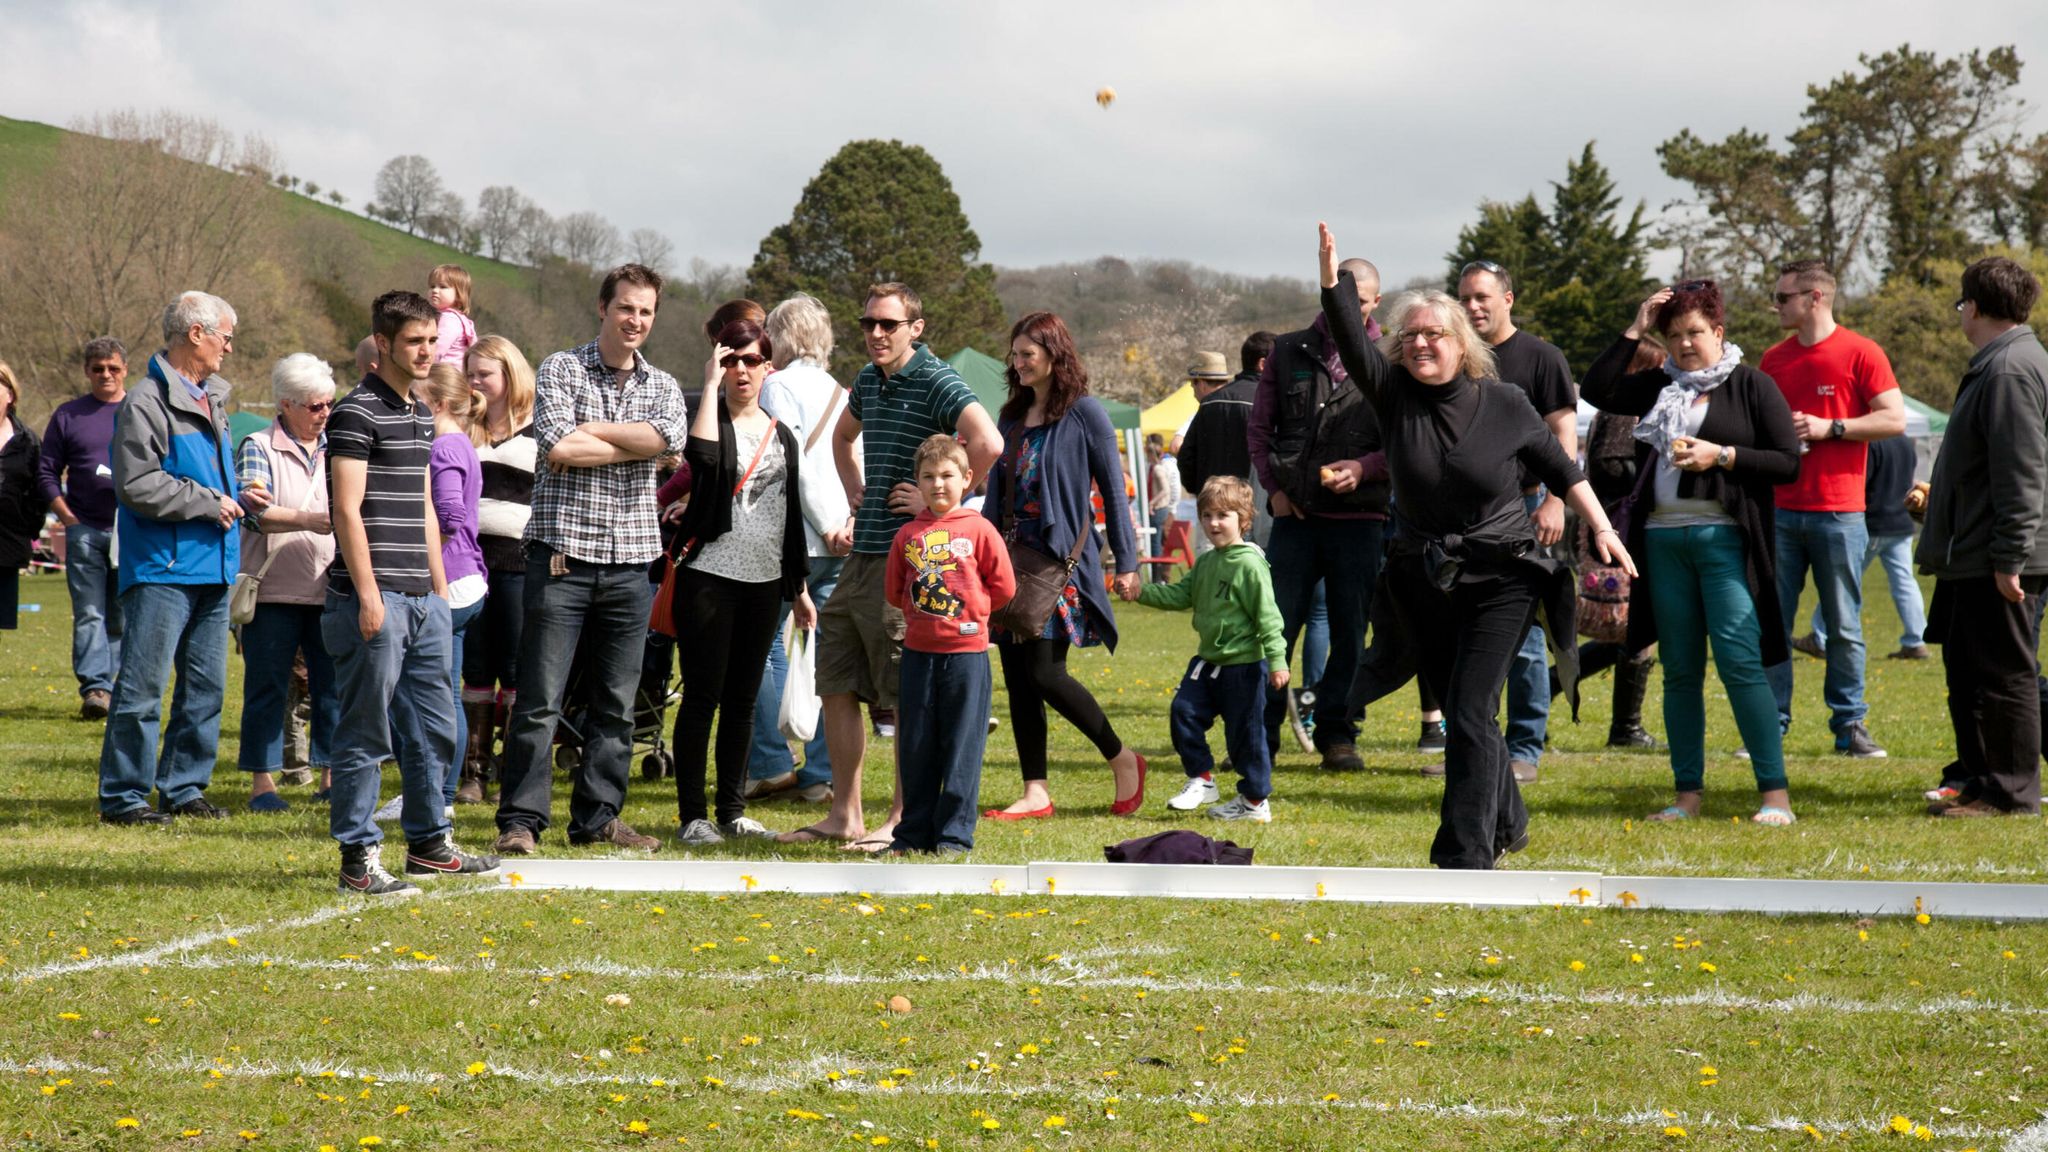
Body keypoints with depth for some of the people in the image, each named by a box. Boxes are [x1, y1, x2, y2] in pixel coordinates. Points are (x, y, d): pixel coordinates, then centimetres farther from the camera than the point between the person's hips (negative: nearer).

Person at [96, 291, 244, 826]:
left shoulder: (212, 399, 16)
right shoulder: (147, 402, -12)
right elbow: (137, 485, -18)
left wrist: (233, 501, 12)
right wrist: (207, 502, -14)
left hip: (212, 566, 9)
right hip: (162, 567, -9)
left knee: (206, 686, 11)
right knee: (143, 687, -5)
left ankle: (184, 787, 21)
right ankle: (123, 795, 1)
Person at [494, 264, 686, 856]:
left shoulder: (663, 386, 13)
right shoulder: (561, 369, 2)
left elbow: (669, 438, -10)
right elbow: (555, 446, -15)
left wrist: (588, 430, -10)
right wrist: (634, 444, -7)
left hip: (630, 561, 4)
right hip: (563, 555, -4)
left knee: (617, 702, 8)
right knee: (540, 698, -4)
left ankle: (598, 817, 17)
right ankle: (521, 819, 0)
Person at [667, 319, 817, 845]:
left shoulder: (782, 436, 15)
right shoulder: (711, 415, 0)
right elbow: (703, 455, -25)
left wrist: (799, 588, 18)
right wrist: (711, 384, -18)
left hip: (762, 581, 5)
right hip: (708, 576, -5)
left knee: (742, 701, 8)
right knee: (703, 696, -3)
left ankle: (732, 811, 16)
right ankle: (692, 815, 1)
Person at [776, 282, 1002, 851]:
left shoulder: (936, 382, -12)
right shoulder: (869, 381, 15)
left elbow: (988, 444, -29)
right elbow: (843, 436, 37)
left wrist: (936, 498, -19)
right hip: (860, 554, 9)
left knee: (907, 697, -2)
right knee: (836, 686, 11)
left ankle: (902, 821, 4)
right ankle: (844, 814, 19)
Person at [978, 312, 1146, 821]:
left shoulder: (1085, 413, -4)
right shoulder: (1012, 418, 15)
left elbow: (1113, 489, -3)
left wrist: (1126, 560, -6)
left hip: (1063, 557, -7)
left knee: (1046, 674, -12)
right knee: (1017, 678, 3)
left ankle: (1122, 758, 8)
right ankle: (1035, 793, 7)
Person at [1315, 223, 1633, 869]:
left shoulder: (1505, 405, -5)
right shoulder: (1396, 396, -2)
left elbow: (1562, 471, 6)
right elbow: (1352, 343, -17)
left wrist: (1602, 530, -1)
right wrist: (1331, 276, -32)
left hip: (1501, 579, -4)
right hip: (1425, 582, 4)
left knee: (1469, 714, -14)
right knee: (1462, 712, 15)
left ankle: (1466, 857, -14)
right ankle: (1507, 824, 37)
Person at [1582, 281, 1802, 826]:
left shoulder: (1752, 387, 2)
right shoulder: (1659, 387, 14)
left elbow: (1788, 463, -2)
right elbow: (1597, 390, 4)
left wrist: (1721, 456, -13)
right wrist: (1634, 331, 3)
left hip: (1724, 539, -5)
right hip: (1663, 538, 5)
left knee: (1740, 662, -12)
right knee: (1680, 671, 7)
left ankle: (1775, 793, -9)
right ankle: (1688, 793, 11)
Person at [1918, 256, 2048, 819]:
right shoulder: (1998, 365, 16)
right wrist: (1936, 497, 27)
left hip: (1994, 562, -11)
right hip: (1972, 558, 11)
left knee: (2002, 674, -4)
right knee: (1966, 668, 16)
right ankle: (1981, 779, 24)